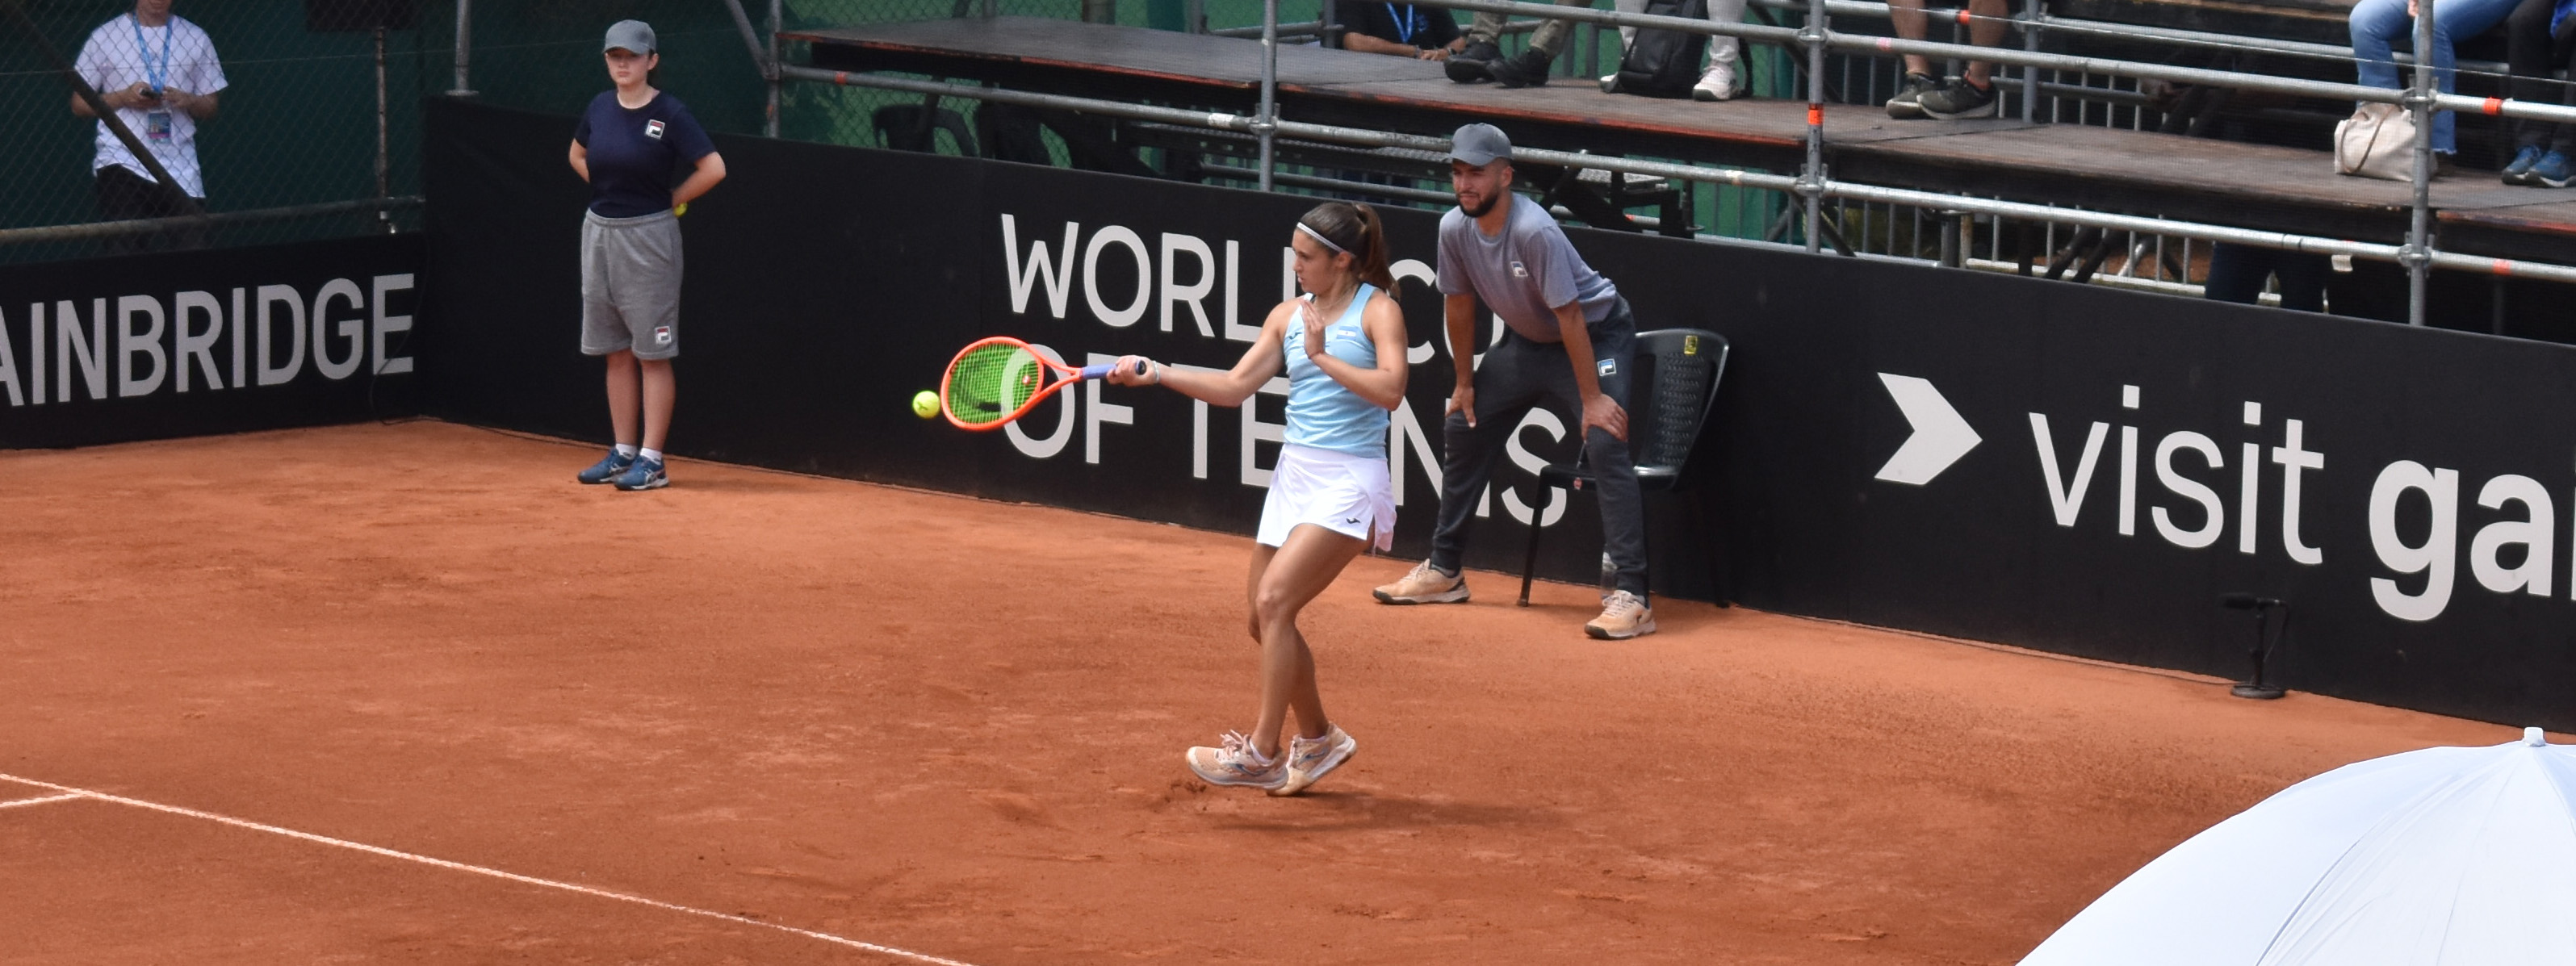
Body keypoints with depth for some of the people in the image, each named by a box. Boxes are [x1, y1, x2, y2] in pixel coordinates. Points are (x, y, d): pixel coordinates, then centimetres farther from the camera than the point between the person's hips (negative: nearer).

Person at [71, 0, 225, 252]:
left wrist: (186, 100, -7)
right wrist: (124, 97, -9)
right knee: (125, 251, -16)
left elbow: (211, 106, 15)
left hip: (181, 167, 2)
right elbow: (79, 105, 8)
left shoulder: (196, 38, 11)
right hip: (123, 163, -2)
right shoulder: (105, 37, 5)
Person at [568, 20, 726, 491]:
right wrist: (610, 191, 11)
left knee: (652, 354, -3)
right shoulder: (600, 108, 6)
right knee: (616, 353, 11)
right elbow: (578, 157, 24)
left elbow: (713, 168, -15)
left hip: (648, 236, -6)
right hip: (599, 232, 6)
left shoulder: (669, 113, -11)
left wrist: (670, 200, -6)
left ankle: (652, 461, -2)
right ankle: (623, 452, 18)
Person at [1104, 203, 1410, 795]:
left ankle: (1261, 752, -20)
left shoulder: (1377, 311, -6)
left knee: (1274, 599, -22)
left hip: (1349, 484, -7)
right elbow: (1236, 386, 8)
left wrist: (1322, 356, -19)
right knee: (1265, 622, 10)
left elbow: (1390, 390, -20)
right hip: (1294, 475, 7)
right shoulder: (1290, 316, 11)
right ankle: (1317, 740, 31)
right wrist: (1157, 375, -1)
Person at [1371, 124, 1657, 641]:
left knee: (1605, 443, -25)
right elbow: (1460, 304, 3)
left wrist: (1592, 399, -28)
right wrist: (1464, 382, 9)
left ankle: (1632, 597, -29)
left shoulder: (1533, 232, -33)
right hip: (1526, 340, 8)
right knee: (1461, 429, 12)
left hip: (1598, 333, -8)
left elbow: (1570, 317, -30)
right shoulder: (1455, 229, -12)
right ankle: (1443, 572, 29)